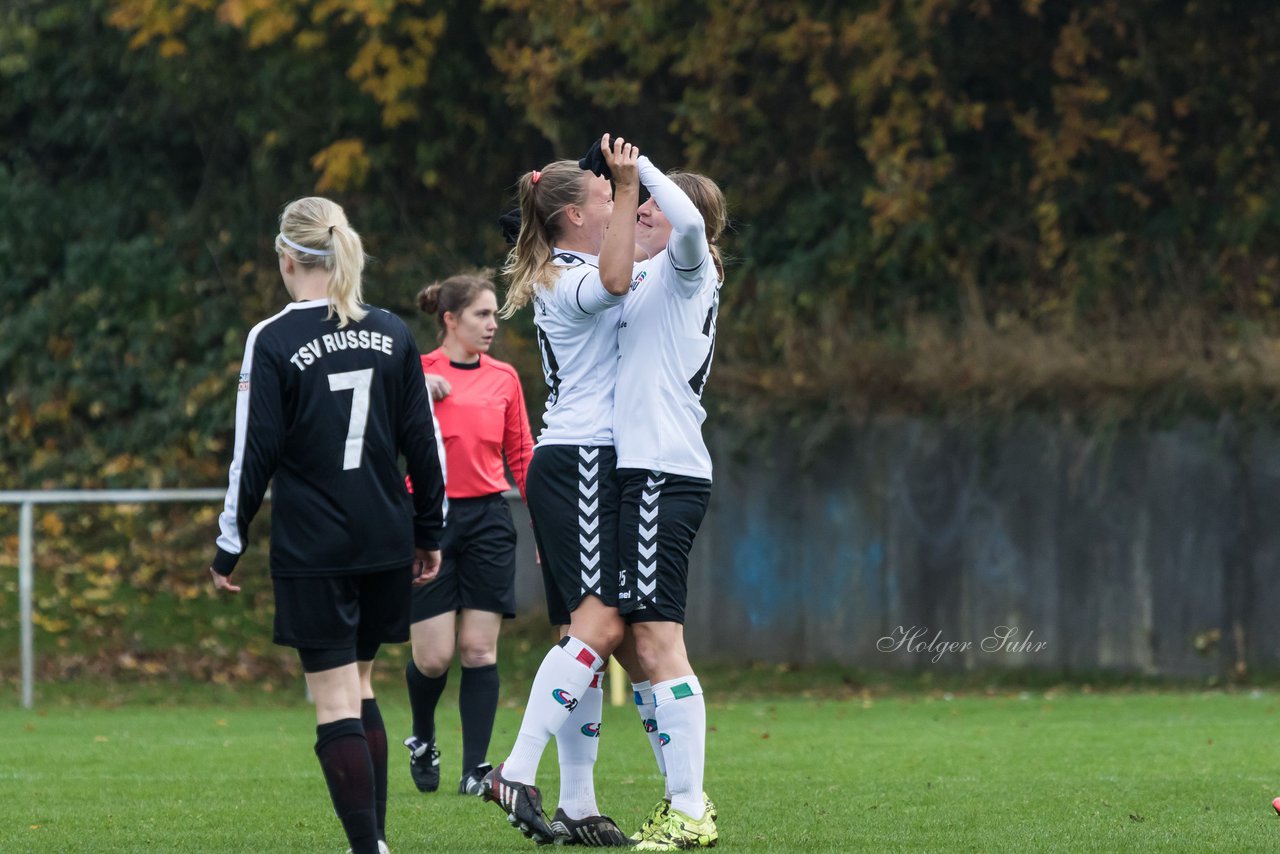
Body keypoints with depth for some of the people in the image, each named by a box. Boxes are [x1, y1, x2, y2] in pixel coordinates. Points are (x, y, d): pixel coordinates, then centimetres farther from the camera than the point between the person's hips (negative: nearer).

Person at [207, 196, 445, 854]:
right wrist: (429, 534, 17)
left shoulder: (273, 341, -9)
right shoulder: (392, 336, 5)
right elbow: (423, 445, 8)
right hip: (386, 544, 5)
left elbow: (254, 453, -9)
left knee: (336, 702, -3)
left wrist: (228, 548, -1)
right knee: (357, 686, 19)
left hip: (312, 550, -5)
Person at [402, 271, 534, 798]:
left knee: (480, 649, -3)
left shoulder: (504, 378, 8)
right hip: (429, 519, -3)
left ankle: (475, 769, -1)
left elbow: (521, 455, 14)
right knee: (433, 655, -5)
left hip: (488, 518, 3)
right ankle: (422, 739, 25)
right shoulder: (417, 373, -3)